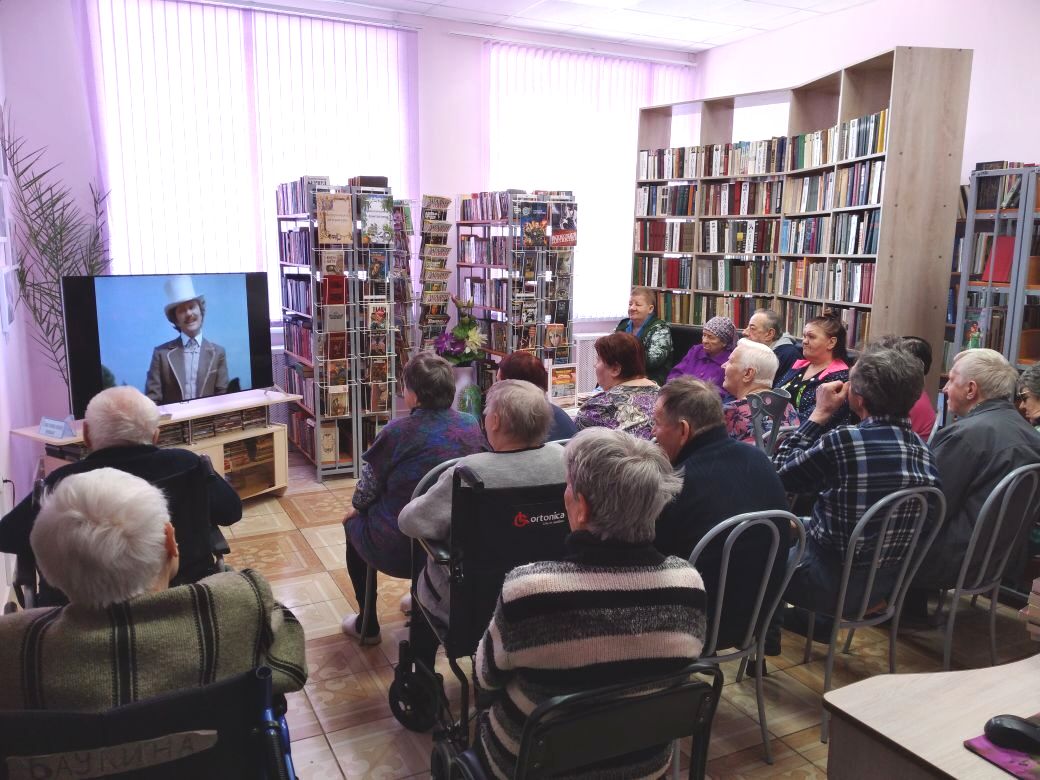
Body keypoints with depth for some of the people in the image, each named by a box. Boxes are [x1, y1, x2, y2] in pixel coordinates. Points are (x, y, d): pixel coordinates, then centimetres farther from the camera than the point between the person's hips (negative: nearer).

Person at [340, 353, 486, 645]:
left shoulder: (397, 432, -19)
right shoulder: (471, 426, -6)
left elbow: (366, 493, -7)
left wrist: (356, 507, 17)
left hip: (398, 553, -5)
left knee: (353, 521, 27)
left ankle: (367, 625, 34)